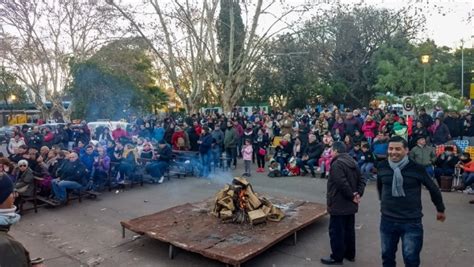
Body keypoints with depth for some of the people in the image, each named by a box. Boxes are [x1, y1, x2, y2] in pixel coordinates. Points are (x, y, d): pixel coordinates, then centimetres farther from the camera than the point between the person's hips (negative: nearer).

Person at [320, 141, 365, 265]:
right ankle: (350, 254, 30)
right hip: (350, 205, 9)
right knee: (349, 230, 18)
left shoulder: (337, 164, -19)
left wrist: (352, 196, -16)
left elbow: (342, 184, -28)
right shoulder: (353, 162, 11)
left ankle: (337, 257, 11)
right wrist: (358, 194, -3)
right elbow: (361, 181, 9)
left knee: (336, 231, 2)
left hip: (339, 205, -9)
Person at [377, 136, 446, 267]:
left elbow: (433, 188, 2)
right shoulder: (382, 166, -4)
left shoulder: (417, 168, -13)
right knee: (387, 256, 17)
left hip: (411, 222, -3)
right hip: (387, 220, 3)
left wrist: (440, 209, 14)